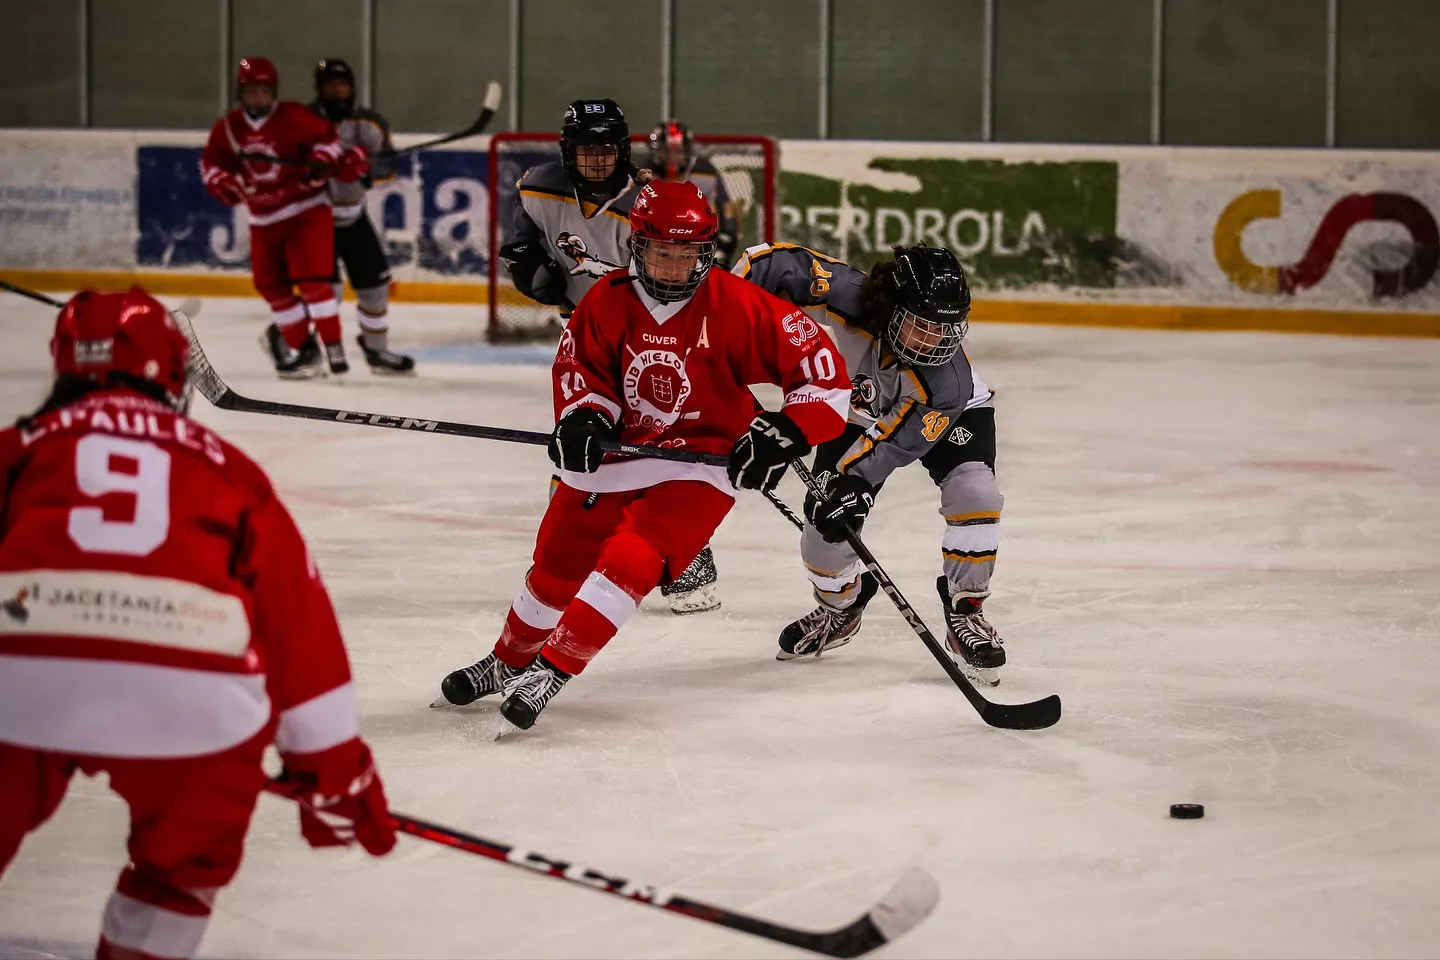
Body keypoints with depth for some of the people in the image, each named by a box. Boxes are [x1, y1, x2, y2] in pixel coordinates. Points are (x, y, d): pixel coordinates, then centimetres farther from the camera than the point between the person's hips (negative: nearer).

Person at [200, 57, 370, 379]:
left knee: (312, 279, -16)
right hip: (264, 218, 6)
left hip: (306, 210, -6)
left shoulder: (293, 117, -13)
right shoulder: (228, 128, 1)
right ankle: (302, 346, 21)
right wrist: (222, 182, -6)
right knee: (271, 285, 8)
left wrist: (322, 160, -23)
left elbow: (326, 137, -5)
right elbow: (211, 162, 12)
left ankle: (333, 348, -12)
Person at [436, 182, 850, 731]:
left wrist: (784, 434, -25)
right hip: (615, 453, 4)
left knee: (629, 561, -23)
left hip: (699, 463, -4)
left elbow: (820, 367, -17)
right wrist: (582, 415, -16)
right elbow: (579, 367, 4)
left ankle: (551, 669, -15)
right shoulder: (609, 301, -8)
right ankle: (507, 663, 36)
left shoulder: (737, 306, -18)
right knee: (559, 564, 13)